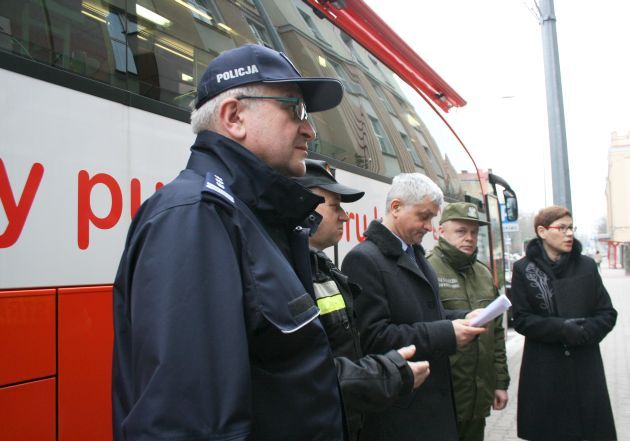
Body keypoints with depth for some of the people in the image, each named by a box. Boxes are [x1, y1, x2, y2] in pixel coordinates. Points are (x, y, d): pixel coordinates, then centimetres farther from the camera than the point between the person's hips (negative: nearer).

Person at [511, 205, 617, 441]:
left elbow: (607, 314, 4)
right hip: (544, 373, -2)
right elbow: (522, 320, -6)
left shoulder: (587, 265, 5)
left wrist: (582, 332, -14)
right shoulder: (523, 269, -2)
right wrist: (564, 329, -18)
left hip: (586, 369, 2)